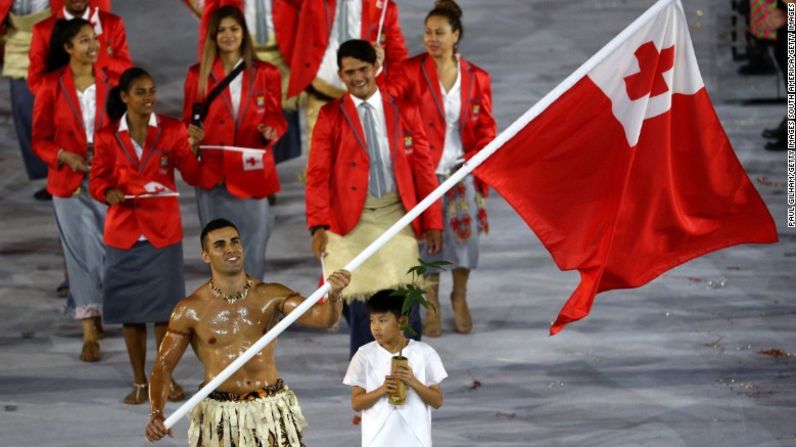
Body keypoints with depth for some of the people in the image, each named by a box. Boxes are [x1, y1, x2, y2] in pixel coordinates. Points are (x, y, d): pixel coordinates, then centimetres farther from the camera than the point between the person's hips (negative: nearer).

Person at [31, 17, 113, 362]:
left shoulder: (109, 82, 1)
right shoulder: (52, 85, -4)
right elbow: (40, 139, 1)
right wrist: (64, 157, -17)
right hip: (69, 180, -1)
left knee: (111, 249, 3)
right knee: (81, 252, 0)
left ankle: (102, 311, 29)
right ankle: (89, 331, 4)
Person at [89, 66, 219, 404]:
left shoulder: (172, 131, 0)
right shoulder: (108, 136, 1)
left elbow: (193, 174, -6)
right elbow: (98, 180, 4)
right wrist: (109, 194, -18)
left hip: (163, 231, 0)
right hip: (124, 231, 1)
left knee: (164, 306, 1)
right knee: (130, 308, 4)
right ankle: (139, 382, 16)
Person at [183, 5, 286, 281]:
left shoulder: (266, 73, 5)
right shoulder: (198, 75, 5)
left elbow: (276, 117, 9)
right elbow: (188, 120, 10)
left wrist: (271, 131, -13)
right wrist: (192, 133, -12)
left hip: (252, 174, 0)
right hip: (212, 174, 0)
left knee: (254, 249, -2)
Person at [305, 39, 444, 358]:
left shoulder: (403, 111, 8)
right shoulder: (331, 116, 3)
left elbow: (423, 167, 9)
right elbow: (318, 174, -3)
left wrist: (432, 222, 5)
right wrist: (319, 225, -14)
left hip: (396, 215, 1)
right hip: (353, 221, -1)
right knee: (361, 304, -3)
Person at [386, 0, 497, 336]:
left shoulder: (476, 78, 0)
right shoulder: (411, 71, -5)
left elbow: (486, 129, 4)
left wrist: (473, 160, -10)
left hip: (463, 170, 1)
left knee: (465, 234, 5)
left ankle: (460, 299, 29)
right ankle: (431, 305, 23)